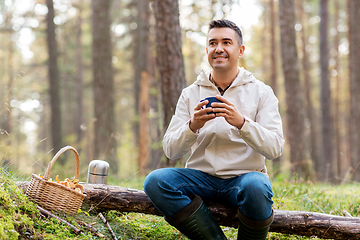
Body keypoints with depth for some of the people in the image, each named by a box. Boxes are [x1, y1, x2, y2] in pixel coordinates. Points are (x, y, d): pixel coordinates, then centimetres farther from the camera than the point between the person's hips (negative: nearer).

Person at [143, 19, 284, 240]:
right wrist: (192, 126, -16)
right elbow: (170, 151, 4)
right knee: (155, 181, -25)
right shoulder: (190, 94, 10)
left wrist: (241, 122, -22)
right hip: (202, 178, 3)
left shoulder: (261, 92, 4)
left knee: (256, 187, -37)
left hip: (244, 176, -2)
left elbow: (275, 149, -6)